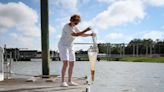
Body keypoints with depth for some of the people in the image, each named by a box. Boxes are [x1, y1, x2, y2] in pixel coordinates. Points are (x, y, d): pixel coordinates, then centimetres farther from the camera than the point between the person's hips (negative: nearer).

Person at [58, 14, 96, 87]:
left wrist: (90, 34, -4)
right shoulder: (66, 27, -19)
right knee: (66, 63, -18)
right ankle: (63, 82, -13)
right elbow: (75, 35, -29)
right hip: (63, 45, -9)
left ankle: (69, 81, 14)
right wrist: (86, 30, -29)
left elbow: (82, 35, 11)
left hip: (70, 46, 9)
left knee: (71, 64, 6)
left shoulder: (74, 27, 7)